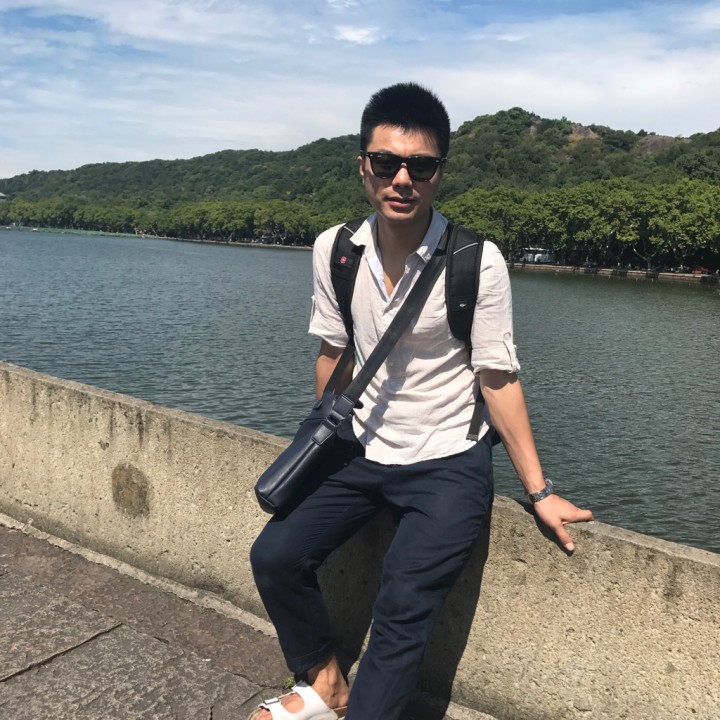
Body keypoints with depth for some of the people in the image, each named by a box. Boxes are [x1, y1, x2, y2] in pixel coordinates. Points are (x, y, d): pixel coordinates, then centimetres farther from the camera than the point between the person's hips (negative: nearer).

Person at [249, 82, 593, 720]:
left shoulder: (477, 262, -18)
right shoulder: (334, 250, -6)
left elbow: (497, 378, -11)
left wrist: (539, 491, -8)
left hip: (448, 466, -4)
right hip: (361, 452, 5)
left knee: (402, 608, -16)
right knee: (275, 557, -1)